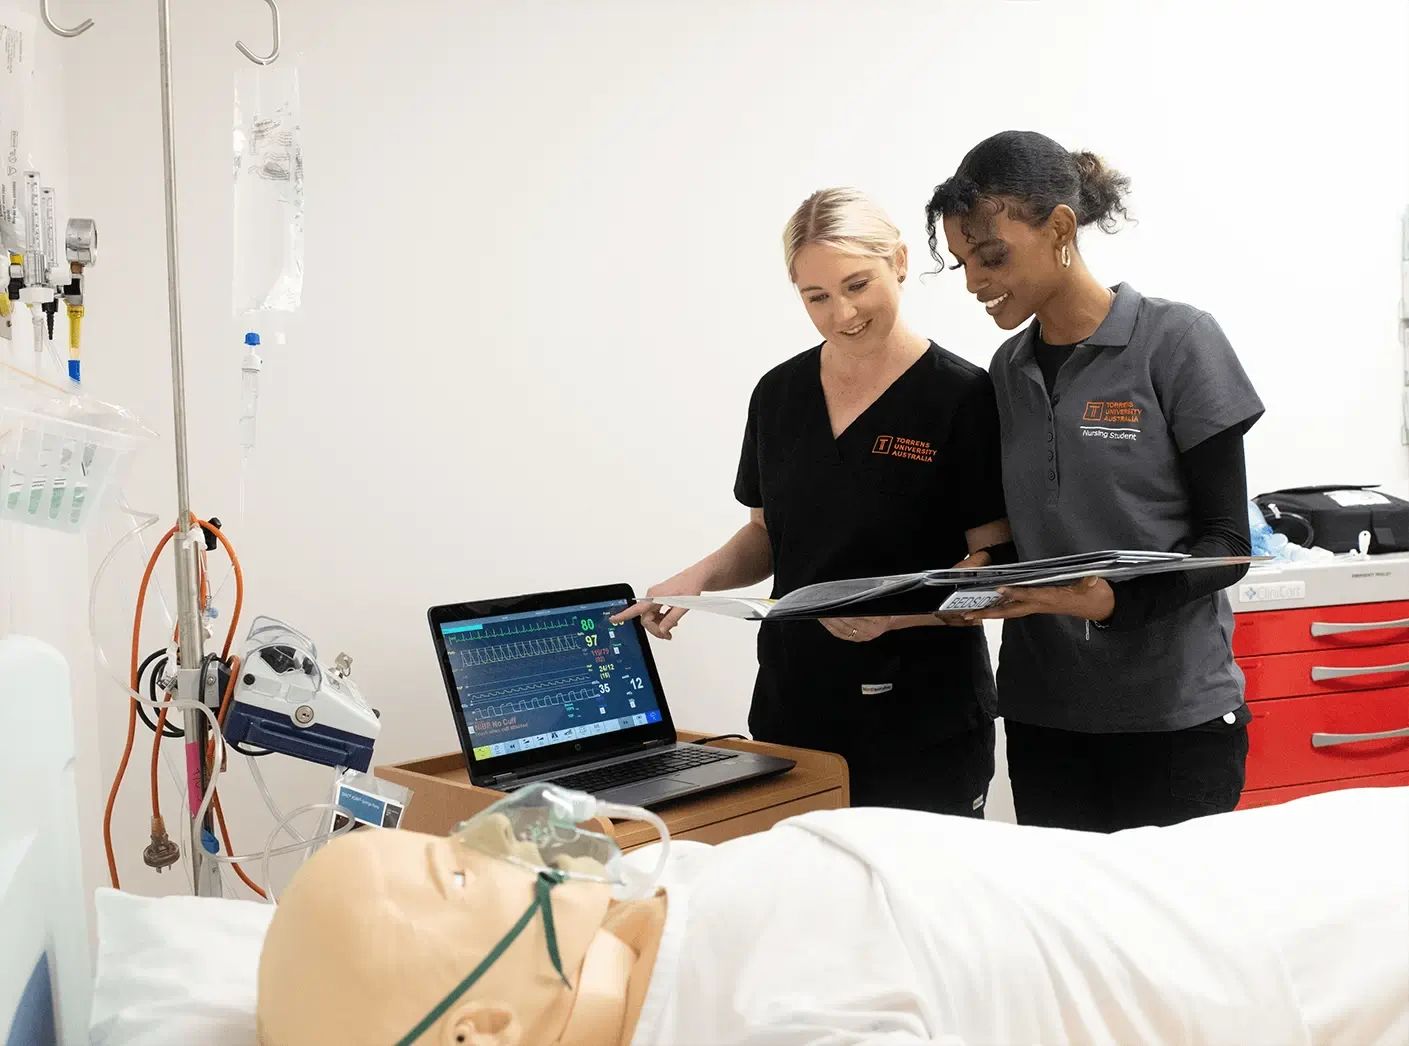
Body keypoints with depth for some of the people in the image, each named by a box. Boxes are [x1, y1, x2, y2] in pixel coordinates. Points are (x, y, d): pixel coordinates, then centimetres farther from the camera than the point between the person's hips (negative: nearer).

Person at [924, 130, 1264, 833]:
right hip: (1042, 713, 4)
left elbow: (1225, 543, -8)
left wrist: (1114, 599, -24)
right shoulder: (1008, 369, 9)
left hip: (1174, 714, -4)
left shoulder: (1177, 341, -5)